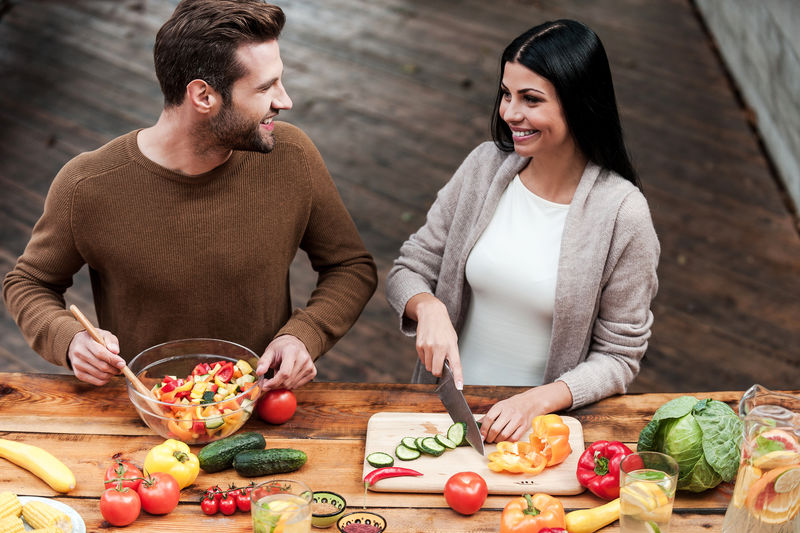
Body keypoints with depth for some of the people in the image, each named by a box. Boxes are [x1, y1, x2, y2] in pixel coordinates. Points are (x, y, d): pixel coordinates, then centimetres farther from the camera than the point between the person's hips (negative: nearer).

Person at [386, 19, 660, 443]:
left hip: (546, 418, -2)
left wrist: (538, 401, -20)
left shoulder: (621, 212, -11)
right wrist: (429, 307, -16)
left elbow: (619, 356, -5)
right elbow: (408, 272, 6)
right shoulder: (486, 165, -1)